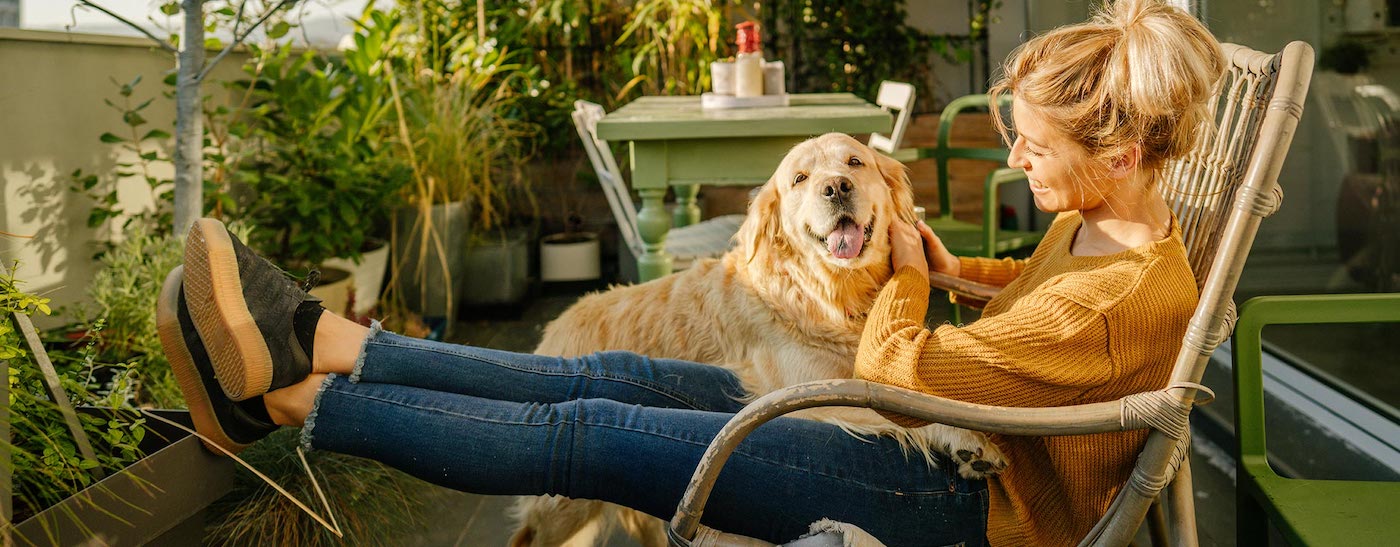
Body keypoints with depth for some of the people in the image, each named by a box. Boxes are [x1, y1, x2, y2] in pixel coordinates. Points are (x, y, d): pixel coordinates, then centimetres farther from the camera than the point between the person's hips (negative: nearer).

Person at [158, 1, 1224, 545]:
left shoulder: (1121, 298, -26)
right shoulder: (1110, 225, 4)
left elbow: (896, 375, -23)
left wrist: (907, 274, -4)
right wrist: (960, 267, 13)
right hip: (954, 443, 9)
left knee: (600, 435, -15)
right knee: (621, 379, -2)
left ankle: (291, 396, -9)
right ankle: (326, 343, -1)